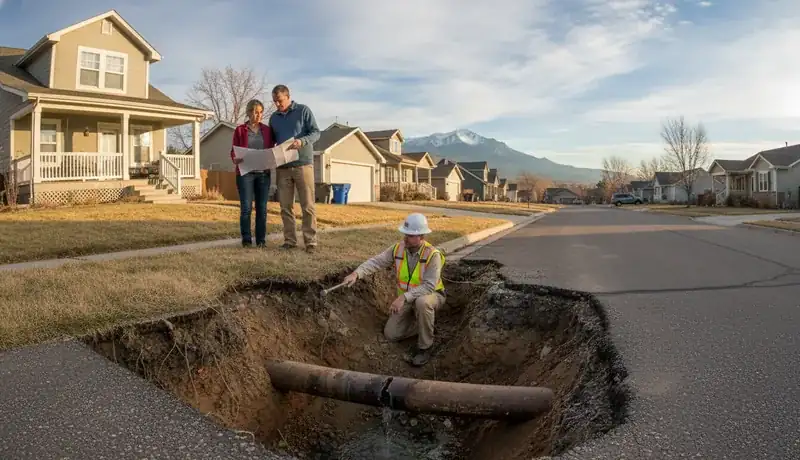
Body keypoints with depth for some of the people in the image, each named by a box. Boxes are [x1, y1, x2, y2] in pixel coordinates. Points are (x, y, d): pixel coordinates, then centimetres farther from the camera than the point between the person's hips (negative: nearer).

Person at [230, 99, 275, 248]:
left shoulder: (267, 130, 11)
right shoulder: (240, 130, 5)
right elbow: (234, 151, 4)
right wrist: (235, 159, -18)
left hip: (263, 173, 2)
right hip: (245, 173, -2)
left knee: (262, 207, 1)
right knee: (246, 207, -6)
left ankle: (261, 239, 7)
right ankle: (246, 239, 2)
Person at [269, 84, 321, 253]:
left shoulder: (303, 110, 1)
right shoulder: (274, 117, 15)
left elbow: (316, 132, -3)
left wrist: (302, 141, -22)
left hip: (303, 164, -4)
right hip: (283, 167, 5)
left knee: (308, 206, -5)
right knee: (286, 207, 4)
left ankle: (310, 242, -2)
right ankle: (289, 240, 11)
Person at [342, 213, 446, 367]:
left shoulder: (432, 254, -27)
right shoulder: (398, 248, -12)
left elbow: (429, 286, -34)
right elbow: (376, 262, -17)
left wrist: (403, 297, -42)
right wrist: (356, 273, -35)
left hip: (430, 295, -5)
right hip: (408, 298, 5)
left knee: (422, 302, -42)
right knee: (391, 334, -1)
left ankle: (425, 347, -20)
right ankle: (424, 325, 22)